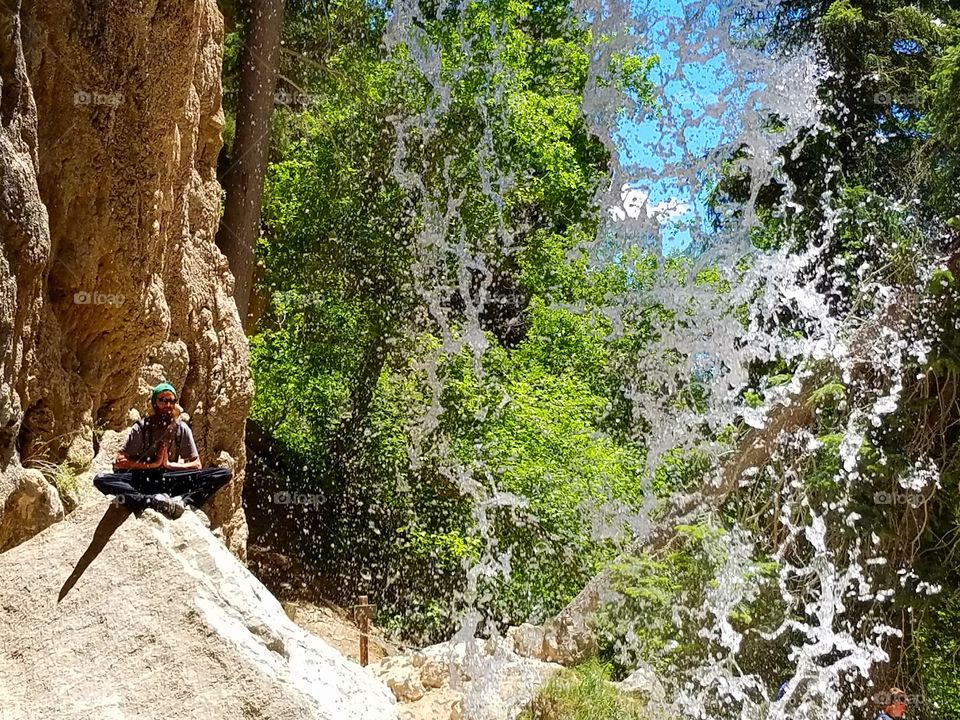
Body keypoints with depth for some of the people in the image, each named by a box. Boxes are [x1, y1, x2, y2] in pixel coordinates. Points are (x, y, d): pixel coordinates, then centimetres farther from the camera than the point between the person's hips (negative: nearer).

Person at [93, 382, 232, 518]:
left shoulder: (182, 429, 2)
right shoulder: (141, 427, -3)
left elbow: (197, 465, 2)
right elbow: (119, 462, -8)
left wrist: (169, 464, -11)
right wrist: (152, 465, -15)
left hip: (170, 481, 2)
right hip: (142, 481, -1)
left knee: (225, 474, -19)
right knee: (101, 480, -32)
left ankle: (183, 501, -41)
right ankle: (156, 501, -43)